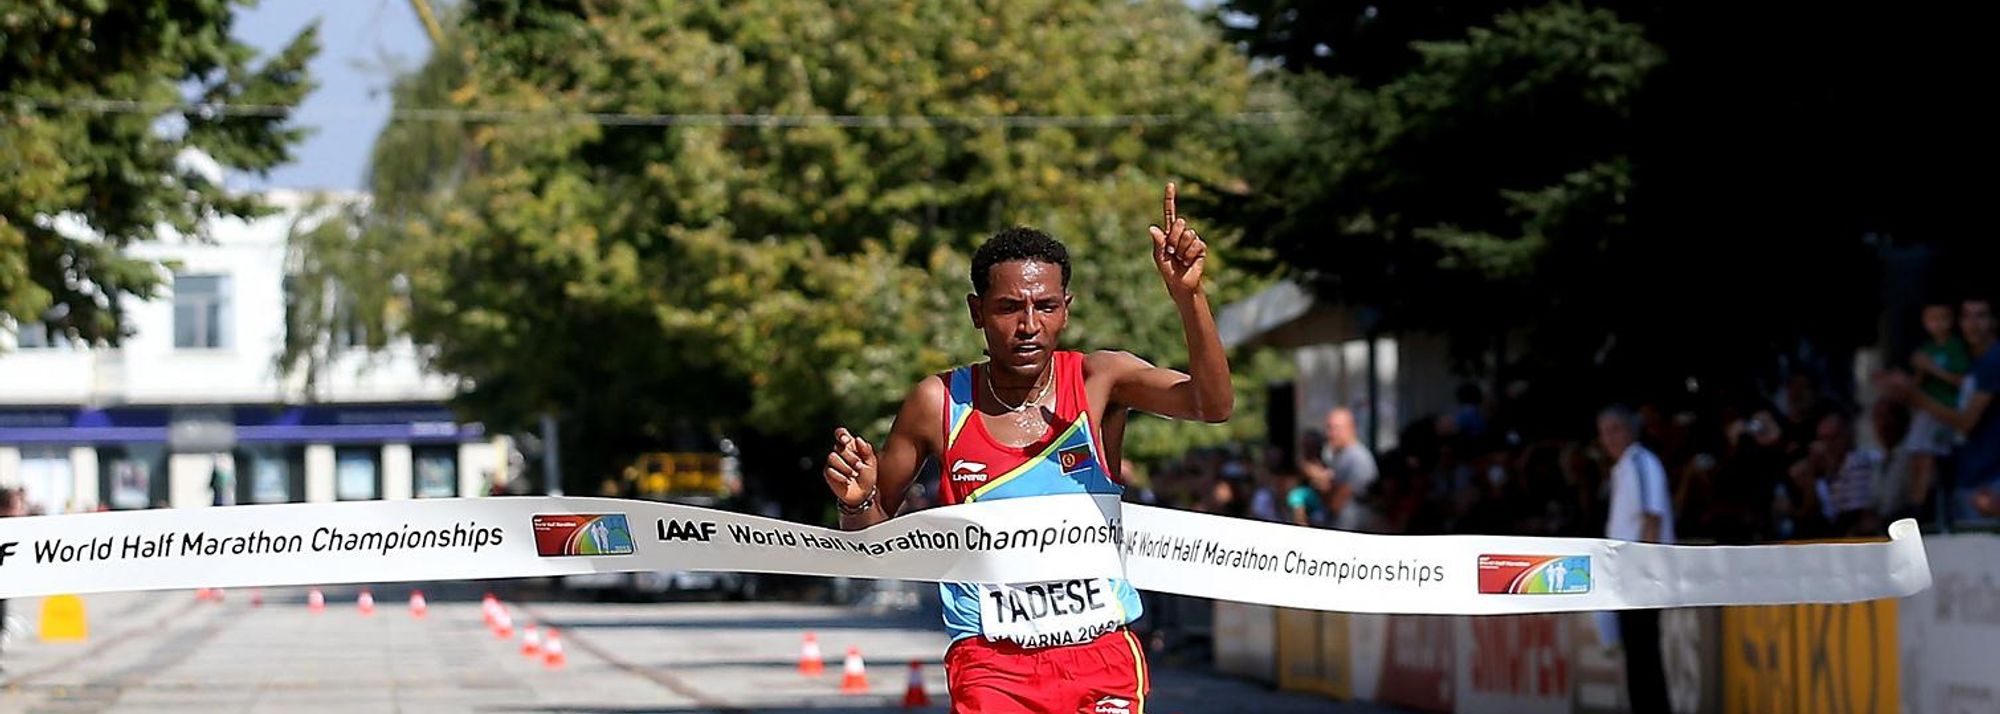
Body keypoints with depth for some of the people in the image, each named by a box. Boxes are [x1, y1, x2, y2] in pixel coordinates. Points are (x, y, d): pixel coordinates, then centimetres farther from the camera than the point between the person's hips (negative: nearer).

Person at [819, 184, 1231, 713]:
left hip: (1103, 656, 1)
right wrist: (856, 500, -16)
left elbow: (1213, 406, -20)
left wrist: (1188, 296, -34)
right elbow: (871, 533, 7)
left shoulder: (1099, 381, -3)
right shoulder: (939, 403, -3)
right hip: (991, 665, -1)